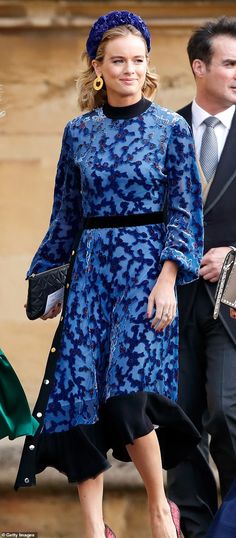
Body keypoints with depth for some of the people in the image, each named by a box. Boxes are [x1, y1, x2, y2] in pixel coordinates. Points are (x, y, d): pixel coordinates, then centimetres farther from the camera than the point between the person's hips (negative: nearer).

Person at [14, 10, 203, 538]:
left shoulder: (171, 129, 0)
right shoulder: (79, 133, 10)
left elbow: (186, 211, -2)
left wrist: (168, 278, -12)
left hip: (147, 266, -4)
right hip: (90, 268, 4)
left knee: (127, 388, -17)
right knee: (79, 389, -6)